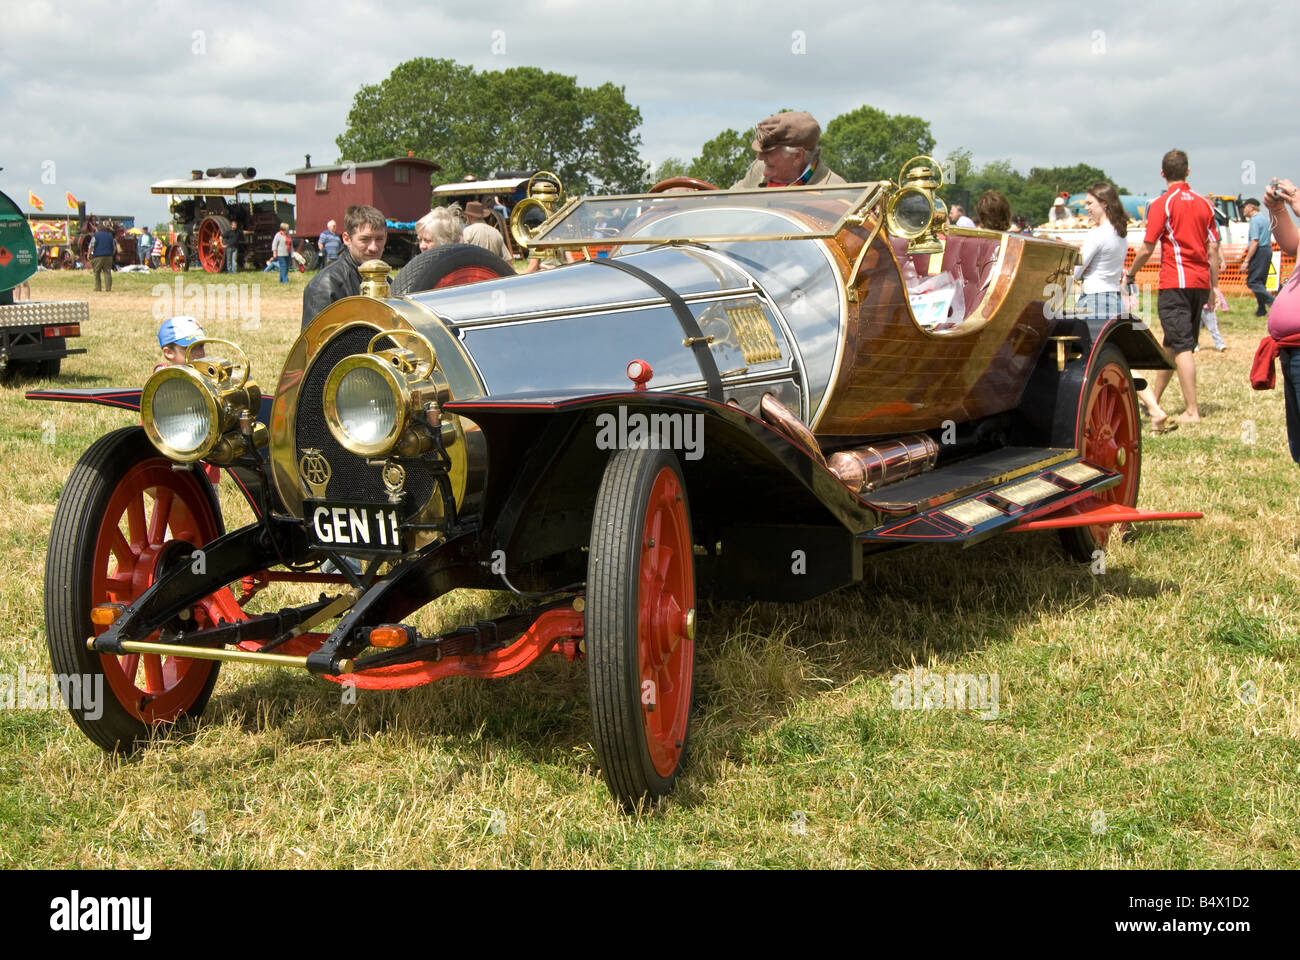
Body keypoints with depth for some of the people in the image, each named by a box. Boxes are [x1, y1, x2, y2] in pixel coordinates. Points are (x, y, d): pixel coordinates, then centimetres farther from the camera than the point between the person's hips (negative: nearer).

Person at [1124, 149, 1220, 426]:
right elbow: (1213, 249, 8)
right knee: (1172, 343, 15)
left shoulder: (1162, 204, -6)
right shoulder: (1204, 204, 10)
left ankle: (1192, 411, -11)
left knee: (1182, 346, -7)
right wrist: (1214, 286, 13)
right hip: (1200, 281, 6)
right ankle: (1153, 399, 28)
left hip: (1176, 282, -6)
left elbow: (1147, 249, -8)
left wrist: (1129, 275, 7)